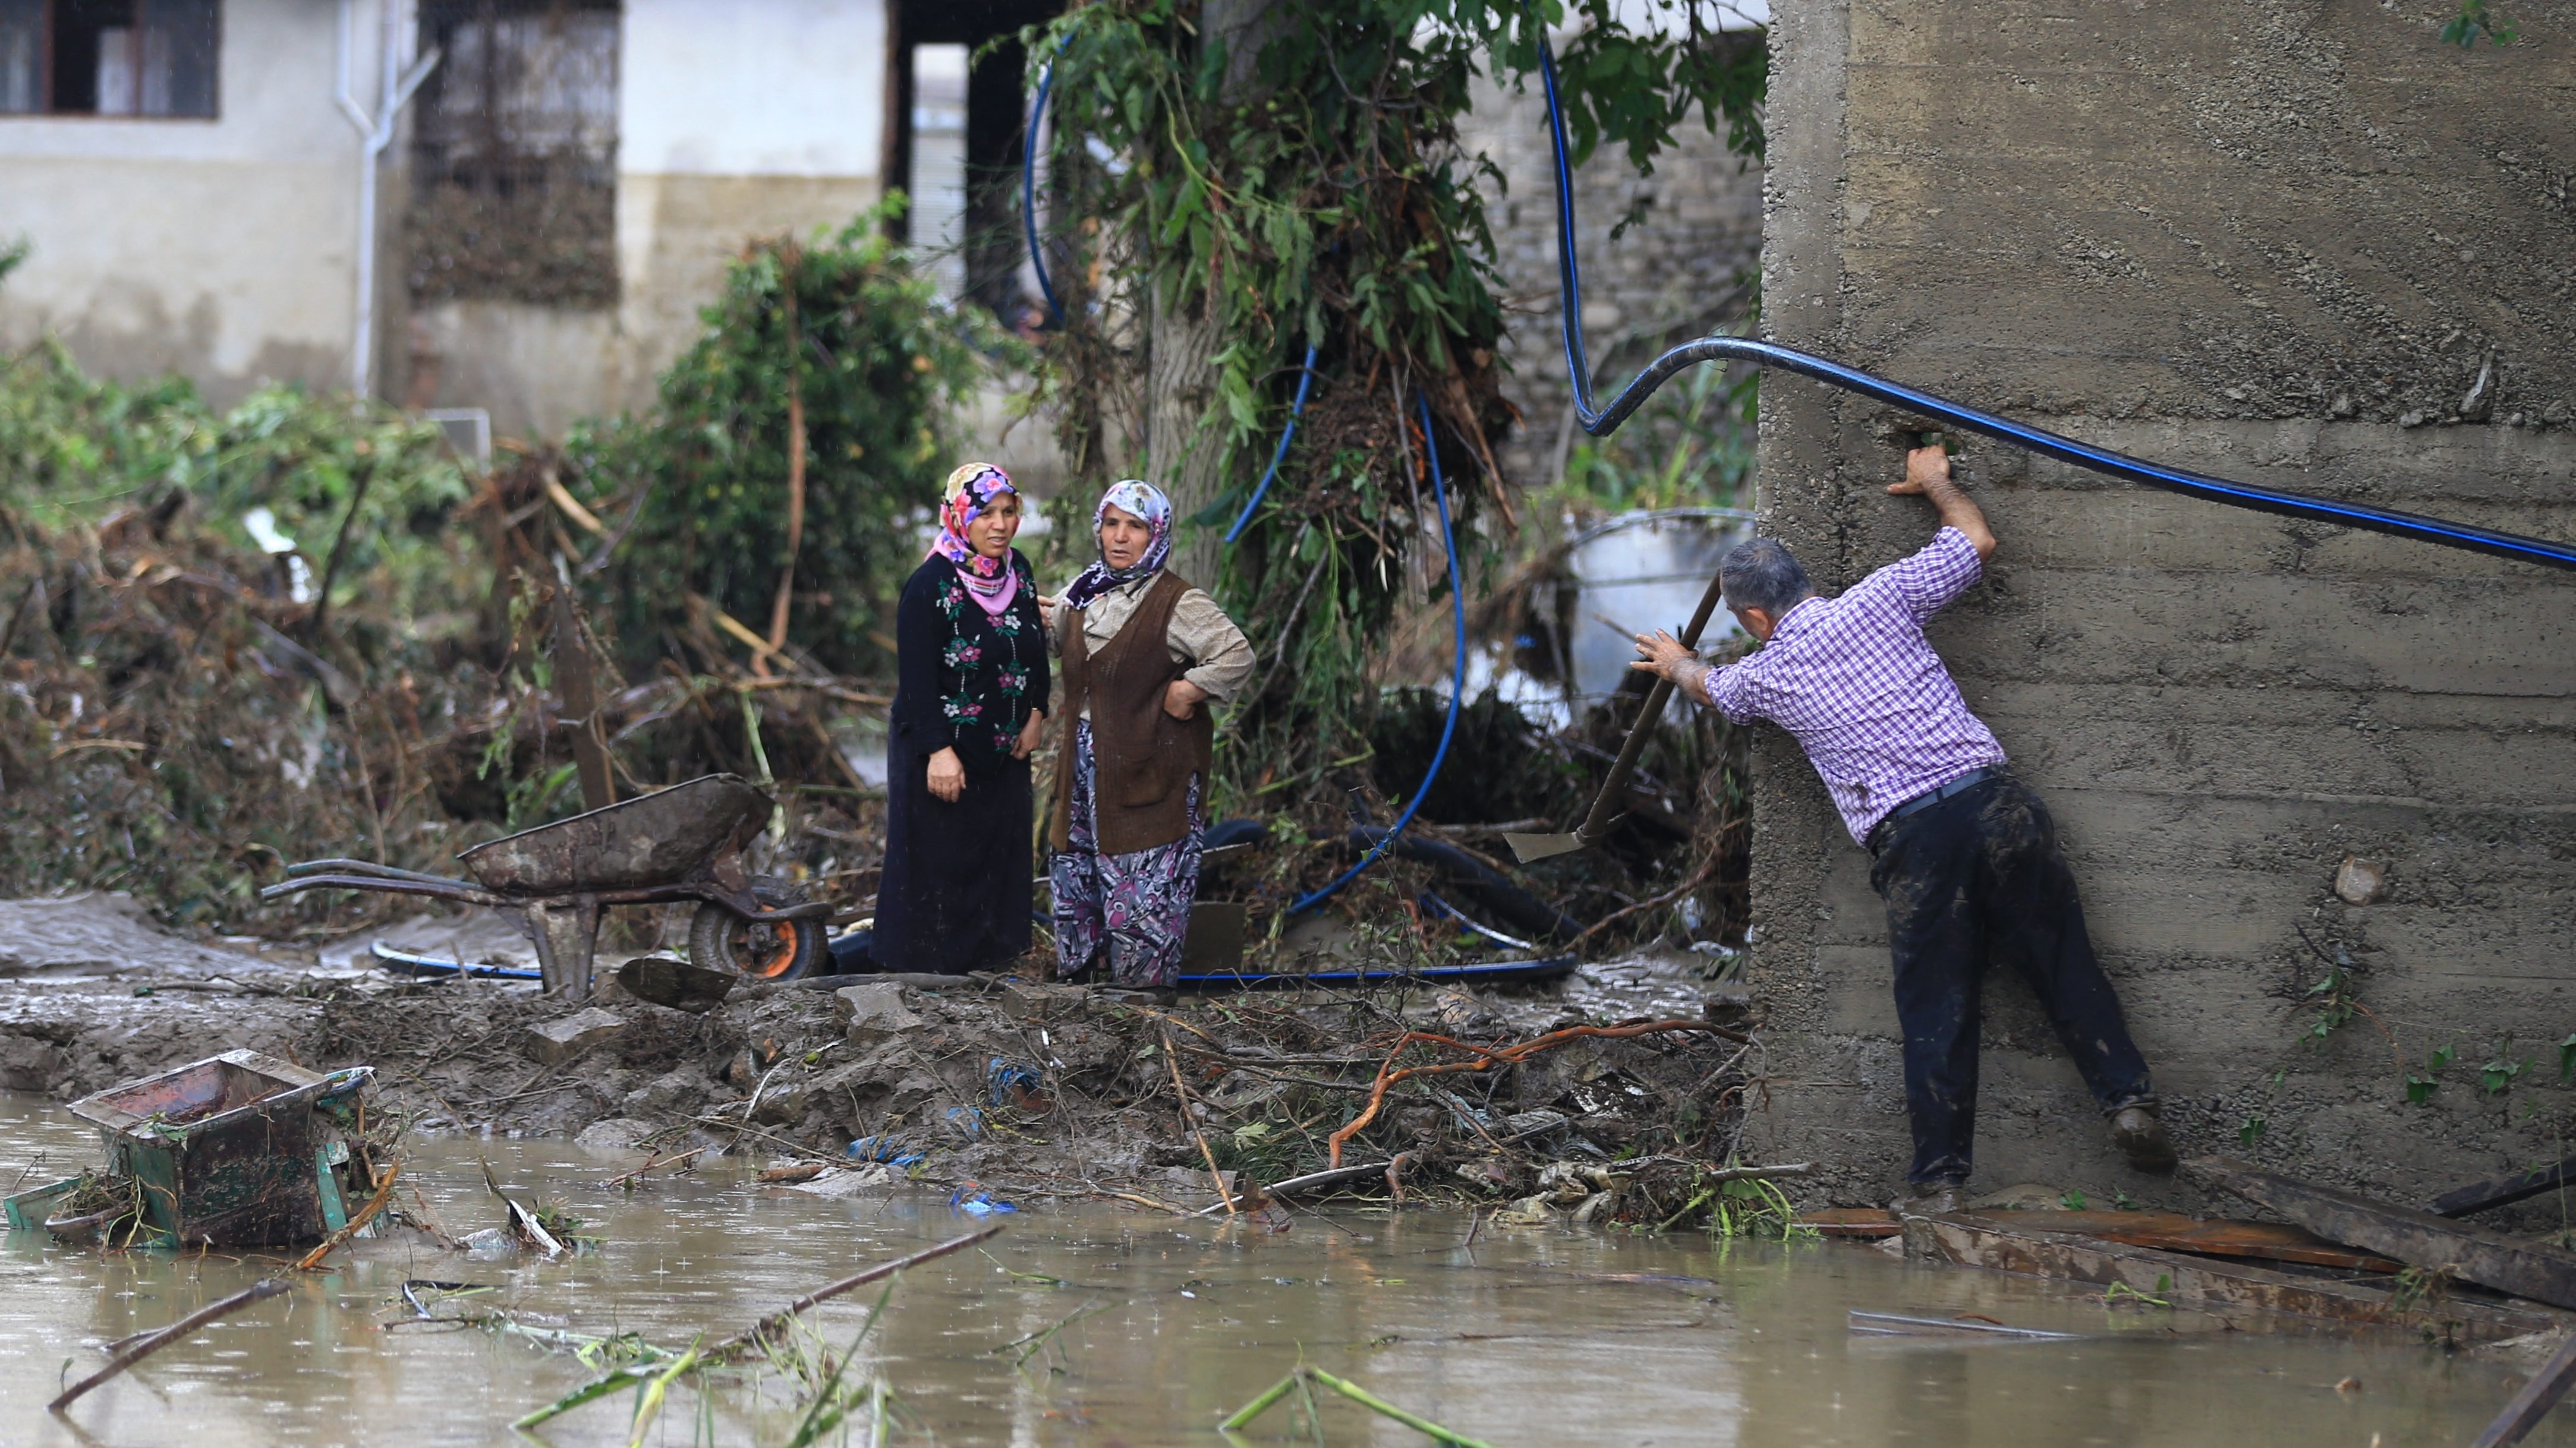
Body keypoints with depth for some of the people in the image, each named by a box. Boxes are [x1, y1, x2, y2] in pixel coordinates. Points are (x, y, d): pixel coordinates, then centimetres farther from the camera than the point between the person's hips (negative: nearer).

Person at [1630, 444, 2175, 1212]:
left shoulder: (1764, 677, 12)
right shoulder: (1878, 601, 9)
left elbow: (1708, 685, 39)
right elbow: (1975, 539, 21)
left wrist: (1675, 662, 62)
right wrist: (1935, 482, 40)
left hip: (1910, 835, -1)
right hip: (1992, 798, 1)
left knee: (1936, 1012, 5)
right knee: (2063, 966, 8)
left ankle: (1940, 1179, 5)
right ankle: (2128, 1099, -2)